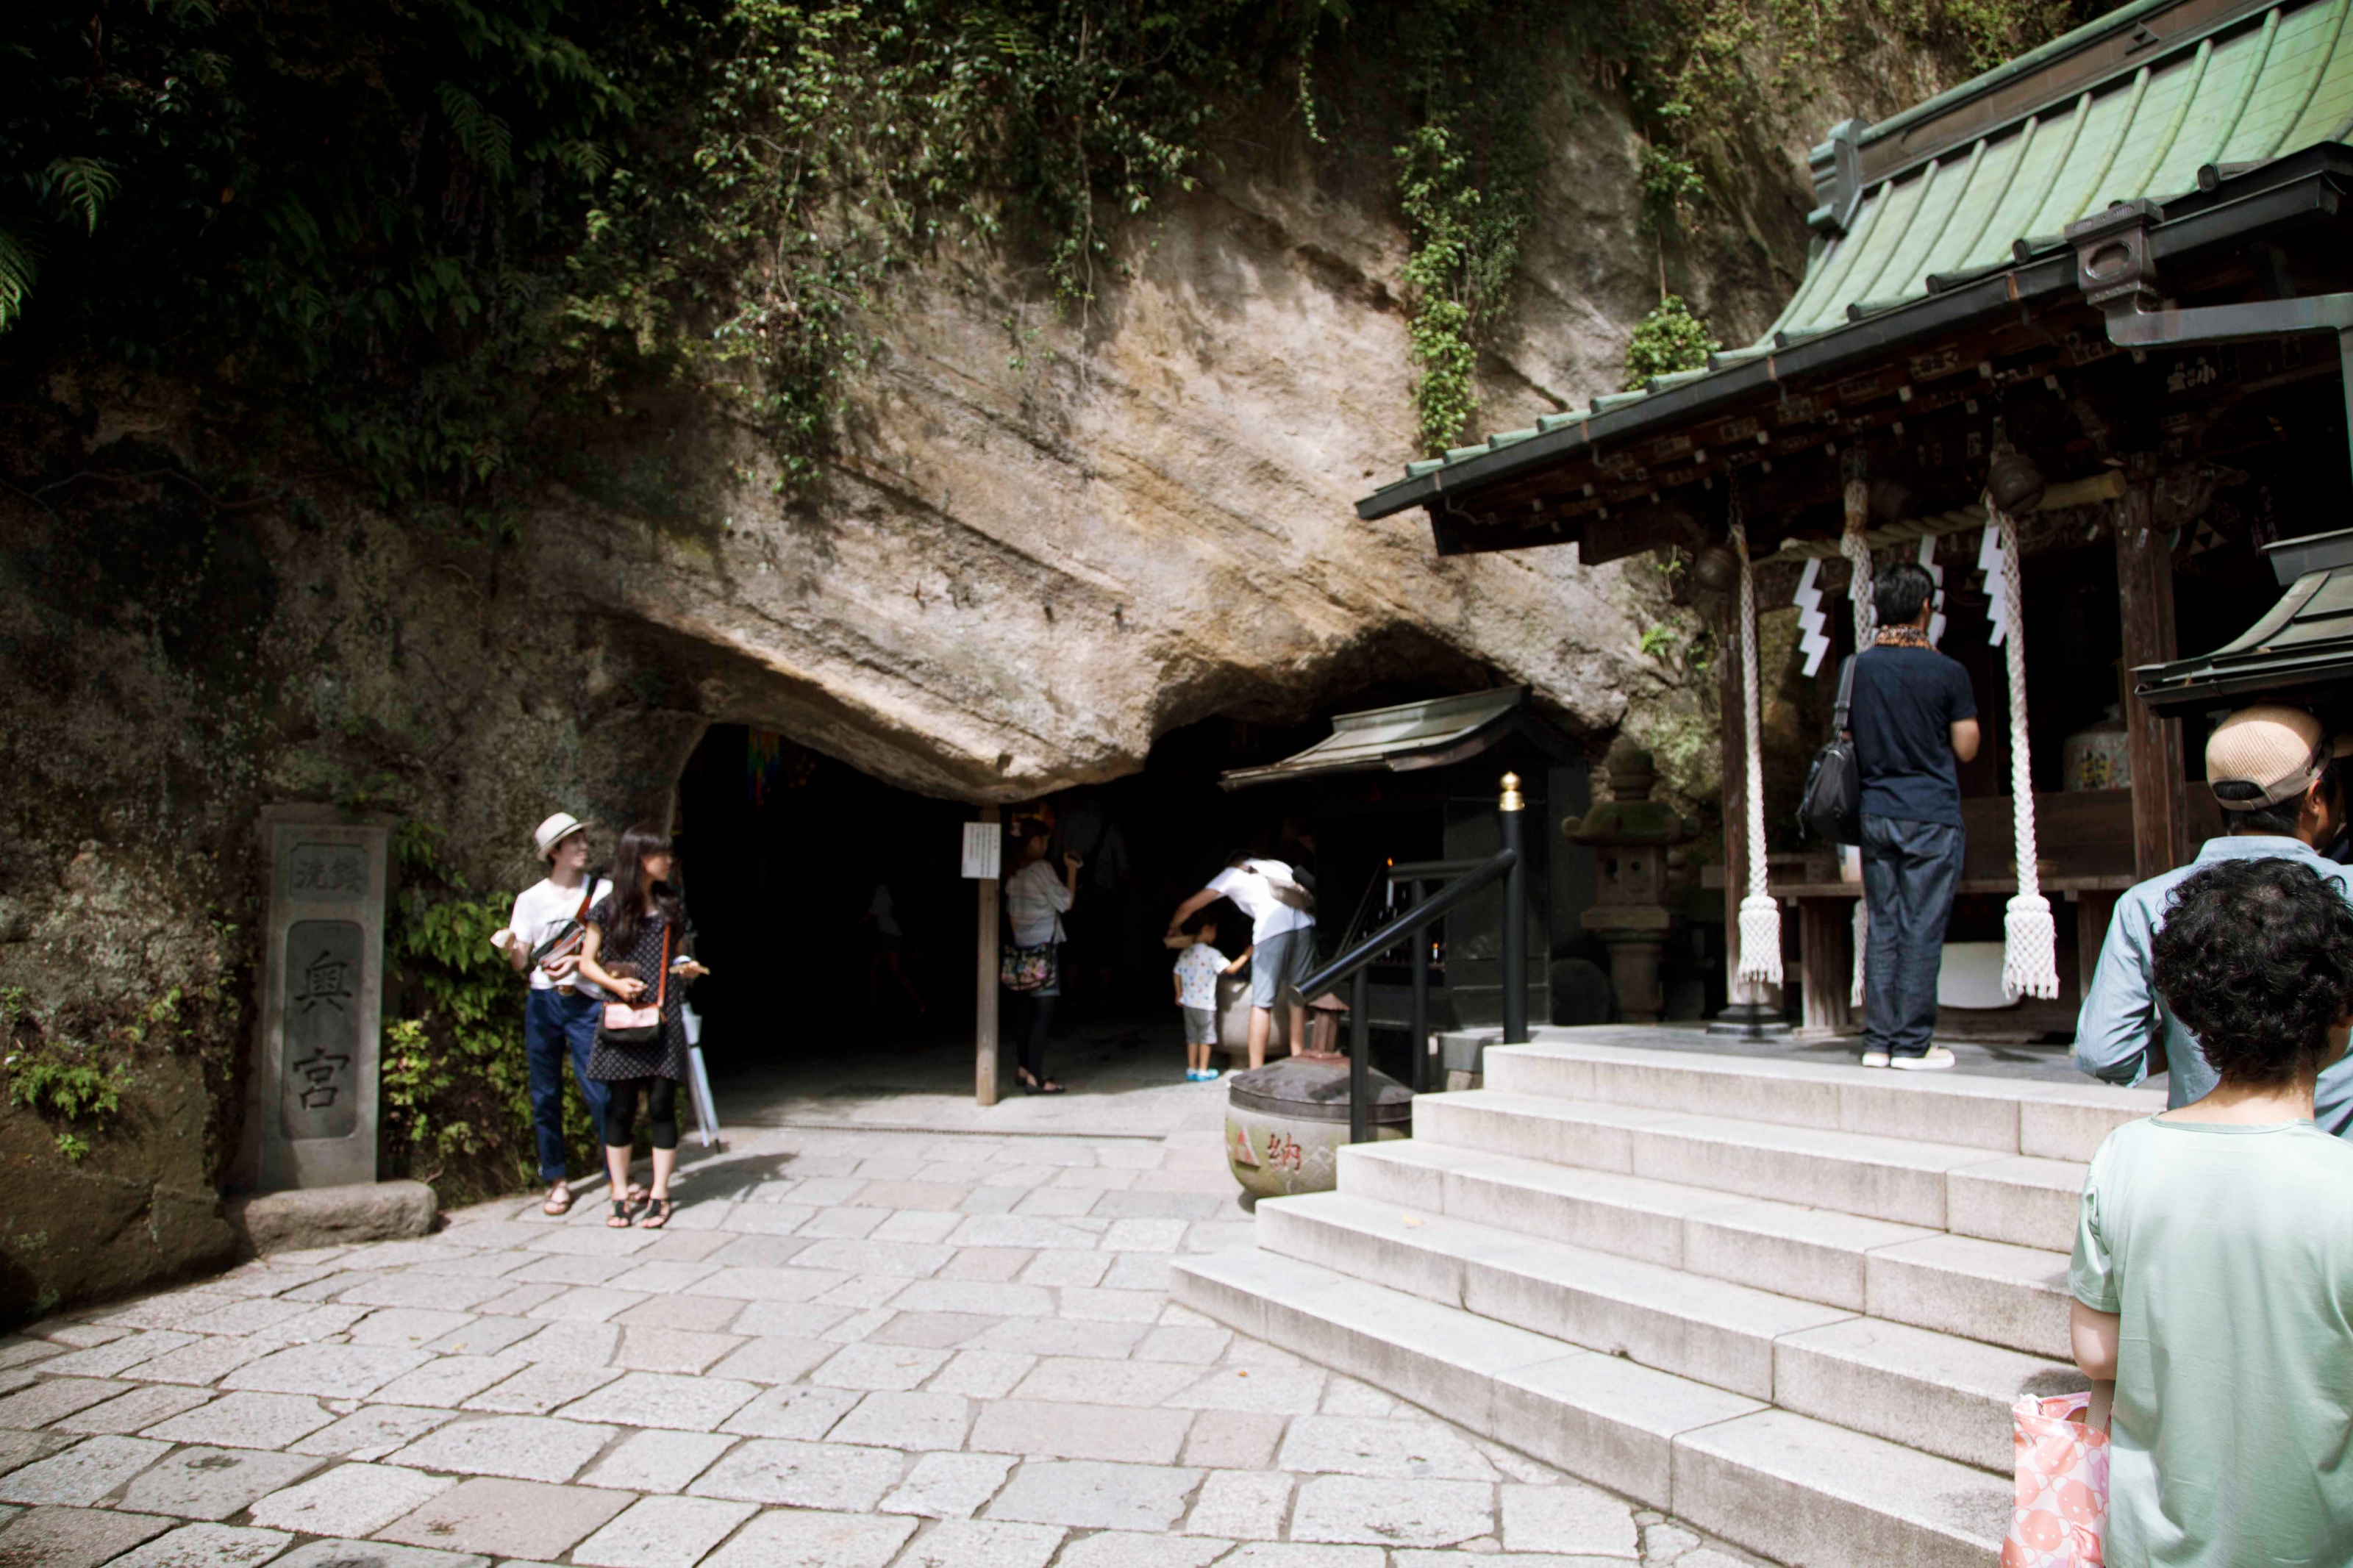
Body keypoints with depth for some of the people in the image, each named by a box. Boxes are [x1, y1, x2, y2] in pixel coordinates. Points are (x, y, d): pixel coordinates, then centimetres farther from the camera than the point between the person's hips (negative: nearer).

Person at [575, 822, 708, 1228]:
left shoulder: (672, 905, 11)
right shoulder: (608, 908, 2)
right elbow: (587, 962, 5)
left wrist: (689, 968, -2)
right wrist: (615, 984, -12)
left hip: (664, 1019, 2)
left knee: (662, 1106, 0)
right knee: (621, 1108, 3)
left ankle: (659, 1195, 7)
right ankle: (620, 1195, 13)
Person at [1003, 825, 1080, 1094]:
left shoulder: (1014, 874, 9)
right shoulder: (1041, 868, -13)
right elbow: (1066, 902, -8)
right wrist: (1072, 870, 0)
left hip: (1023, 949, 8)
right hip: (1044, 949, -8)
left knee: (1027, 1011, 14)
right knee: (1043, 1014, -7)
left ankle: (1025, 1069, 20)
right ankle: (1035, 1078, -10)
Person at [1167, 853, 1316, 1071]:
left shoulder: (1231, 874, 24)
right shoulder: (1277, 865, 34)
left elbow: (1188, 907, 25)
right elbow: (1306, 894, 27)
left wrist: (1173, 929, 45)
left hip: (1272, 927, -4)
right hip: (1305, 924, 4)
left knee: (1262, 1003, 3)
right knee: (1298, 999, 14)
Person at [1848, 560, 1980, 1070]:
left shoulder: (1856, 669, 4)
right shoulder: (1947, 672, -7)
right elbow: (1967, 747, 0)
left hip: (1876, 814, 4)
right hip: (1932, 816, -4)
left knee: (1882, 927, 8)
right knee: (1922, 930, -1)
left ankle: (1878, 1041, 9)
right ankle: (1912, 1043, 2)